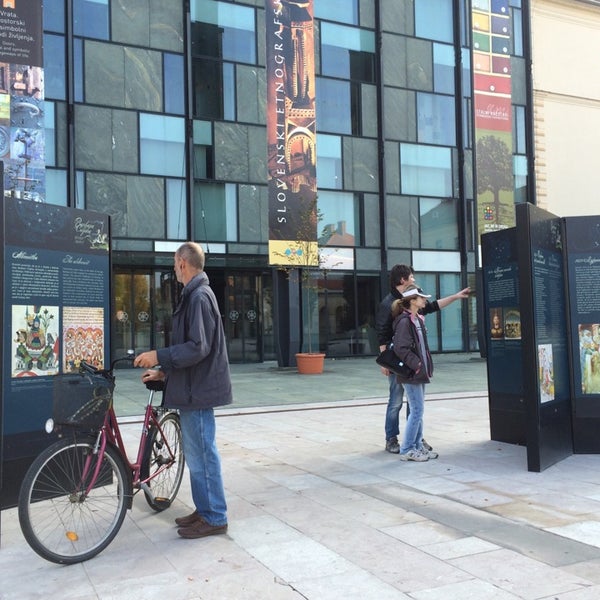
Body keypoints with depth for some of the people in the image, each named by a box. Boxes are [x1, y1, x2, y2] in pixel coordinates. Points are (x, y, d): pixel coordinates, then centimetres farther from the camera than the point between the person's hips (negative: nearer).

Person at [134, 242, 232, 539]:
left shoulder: (199, 296, -17)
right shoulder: (195, 294, 16)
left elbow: (197, 348, -23)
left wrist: (159, 356, -19)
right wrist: (164, 371, 19)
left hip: (198, 390, -10)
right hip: (194, 387, 10)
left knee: (202, 453, -2)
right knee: (196, 453, 16)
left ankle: (215, 518, 8)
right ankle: (204, 509, 26)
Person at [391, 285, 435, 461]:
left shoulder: (418, 319, 13)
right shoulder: (404, 321, -16)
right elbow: (400, 348, -21)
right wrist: (417, 365, -18)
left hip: (420, 372, 9)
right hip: (411, 373, -9)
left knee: (418, 410, 13)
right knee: (417, 410, -6)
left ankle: (417, 446, 22)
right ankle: (406, 450, 2)